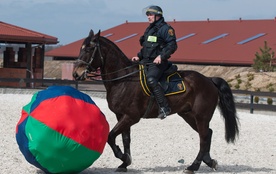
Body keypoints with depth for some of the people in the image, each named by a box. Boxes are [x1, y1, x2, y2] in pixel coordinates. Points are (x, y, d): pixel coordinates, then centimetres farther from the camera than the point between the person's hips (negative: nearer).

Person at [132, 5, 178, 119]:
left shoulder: (165, 28, -5)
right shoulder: (149, 29, 22)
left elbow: (172, 45, -13)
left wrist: (161, 56, -25)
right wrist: (139, 56, 11)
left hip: (157, 63, -10)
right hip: (145, 62, 10)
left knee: (150, 79, -32)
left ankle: (164, 107, -30)